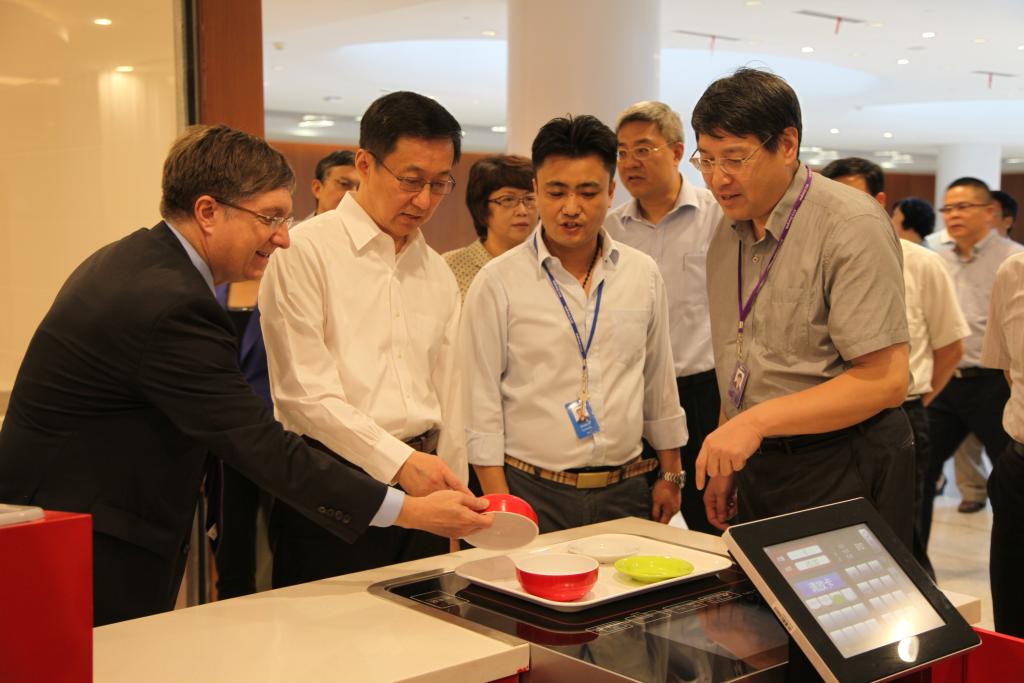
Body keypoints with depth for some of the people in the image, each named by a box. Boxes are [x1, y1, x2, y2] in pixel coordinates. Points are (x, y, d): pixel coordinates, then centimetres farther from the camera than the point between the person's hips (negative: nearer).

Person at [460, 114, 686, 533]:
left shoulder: (643, 275, 6)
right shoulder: (497, 283, -6)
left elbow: (660, 383, 13)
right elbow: (480, 402, -6)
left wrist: (670, 474, 13)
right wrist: (499, 501, -9)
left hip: (624, 493, 4)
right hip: (533, 495, -3)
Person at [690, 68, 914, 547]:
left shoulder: (851, 225, -17)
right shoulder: (729, 233, 8)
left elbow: (885, 381, -22)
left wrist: (757, 420, -27)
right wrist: (726, 463, 10)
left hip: (841, 471, -7)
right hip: (759, 463, 7)